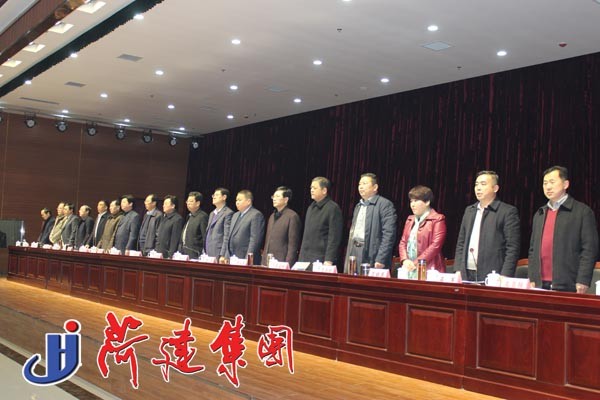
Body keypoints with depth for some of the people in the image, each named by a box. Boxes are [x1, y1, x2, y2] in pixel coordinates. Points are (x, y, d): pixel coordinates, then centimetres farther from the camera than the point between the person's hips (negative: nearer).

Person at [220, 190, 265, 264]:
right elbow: (227, 236, 20)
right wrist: (223, 255, 12)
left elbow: (255, 239, -16)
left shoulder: (256, 215, -8)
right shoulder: (235, 215, 19)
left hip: (244, 259, -7)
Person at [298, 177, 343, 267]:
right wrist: (301, 258, 15)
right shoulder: (311, 208, 17)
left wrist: (329, 260, -17)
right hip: (305, 259, 7)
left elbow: (334, 238, -12)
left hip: (322, 261, -7)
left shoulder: (333, 208, -8)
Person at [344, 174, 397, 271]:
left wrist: (380, 259, -18)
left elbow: (389, 234, -13)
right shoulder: (358, 206, 19)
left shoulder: (385, 205, -6)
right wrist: (348, 258, 15)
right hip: (354, 256, 7)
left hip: (372, 258, -7)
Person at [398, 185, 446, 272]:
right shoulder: (410, 219, 18)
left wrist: (416, 263, -17)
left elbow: (435, 245, -12)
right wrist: (405, 260, -6)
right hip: (408, 269, 6)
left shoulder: (437, 219, -3)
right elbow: (403, 242, 14)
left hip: (428, 269, -6)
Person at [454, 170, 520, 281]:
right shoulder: (469, 210, 16)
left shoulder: (508, 212, -2)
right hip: (466, 275, 5)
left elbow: (513, 248, -7)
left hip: (492, 277, -5)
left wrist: (504, 277, -14)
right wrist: (458, 271, 8)